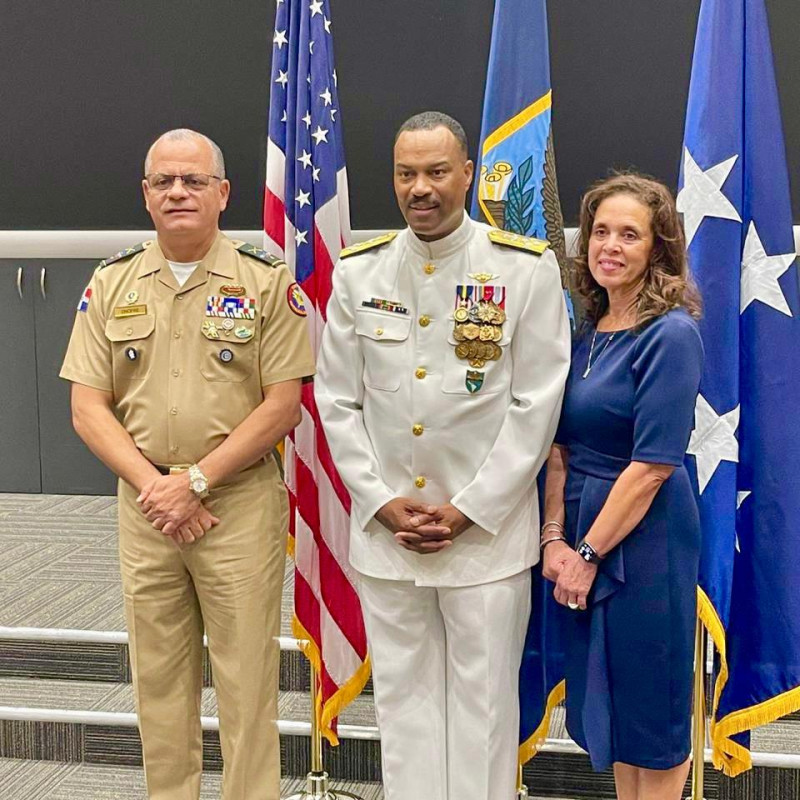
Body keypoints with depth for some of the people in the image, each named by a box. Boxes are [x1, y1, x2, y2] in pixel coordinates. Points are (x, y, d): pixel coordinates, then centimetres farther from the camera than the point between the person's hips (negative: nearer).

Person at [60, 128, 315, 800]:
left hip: (242, 504, -3)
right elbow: (89, 409, 3)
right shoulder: (111, 284, 7)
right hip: (145, 509, 3)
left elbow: (281, 406, -7)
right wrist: (155, 486, -11)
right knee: (159, 681, 13)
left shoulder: (267, 282, -2)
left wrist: (195, 480, -13)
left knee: (247, 681, 3)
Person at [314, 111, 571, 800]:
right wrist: (383, 502, -5)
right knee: (402, 691, 13)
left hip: (488, 530, -2)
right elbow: (337, 400, 5)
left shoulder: (527, 268, -5)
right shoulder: (358, 271, 3)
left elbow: (537, 404, -6)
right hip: (385, 529, 3)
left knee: (483, 696, 7)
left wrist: (468, 510, -10)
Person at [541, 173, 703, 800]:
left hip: (643, 540, -7)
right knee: (606, 699, 18)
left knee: (651, 706, 9)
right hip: (582, 534, 7)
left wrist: (589, 554, -16)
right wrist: (554, 537, -4)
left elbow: (653, 464, -19)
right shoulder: (588, 331, 6)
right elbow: (561, 445, 6)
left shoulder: (671, 335, -15)